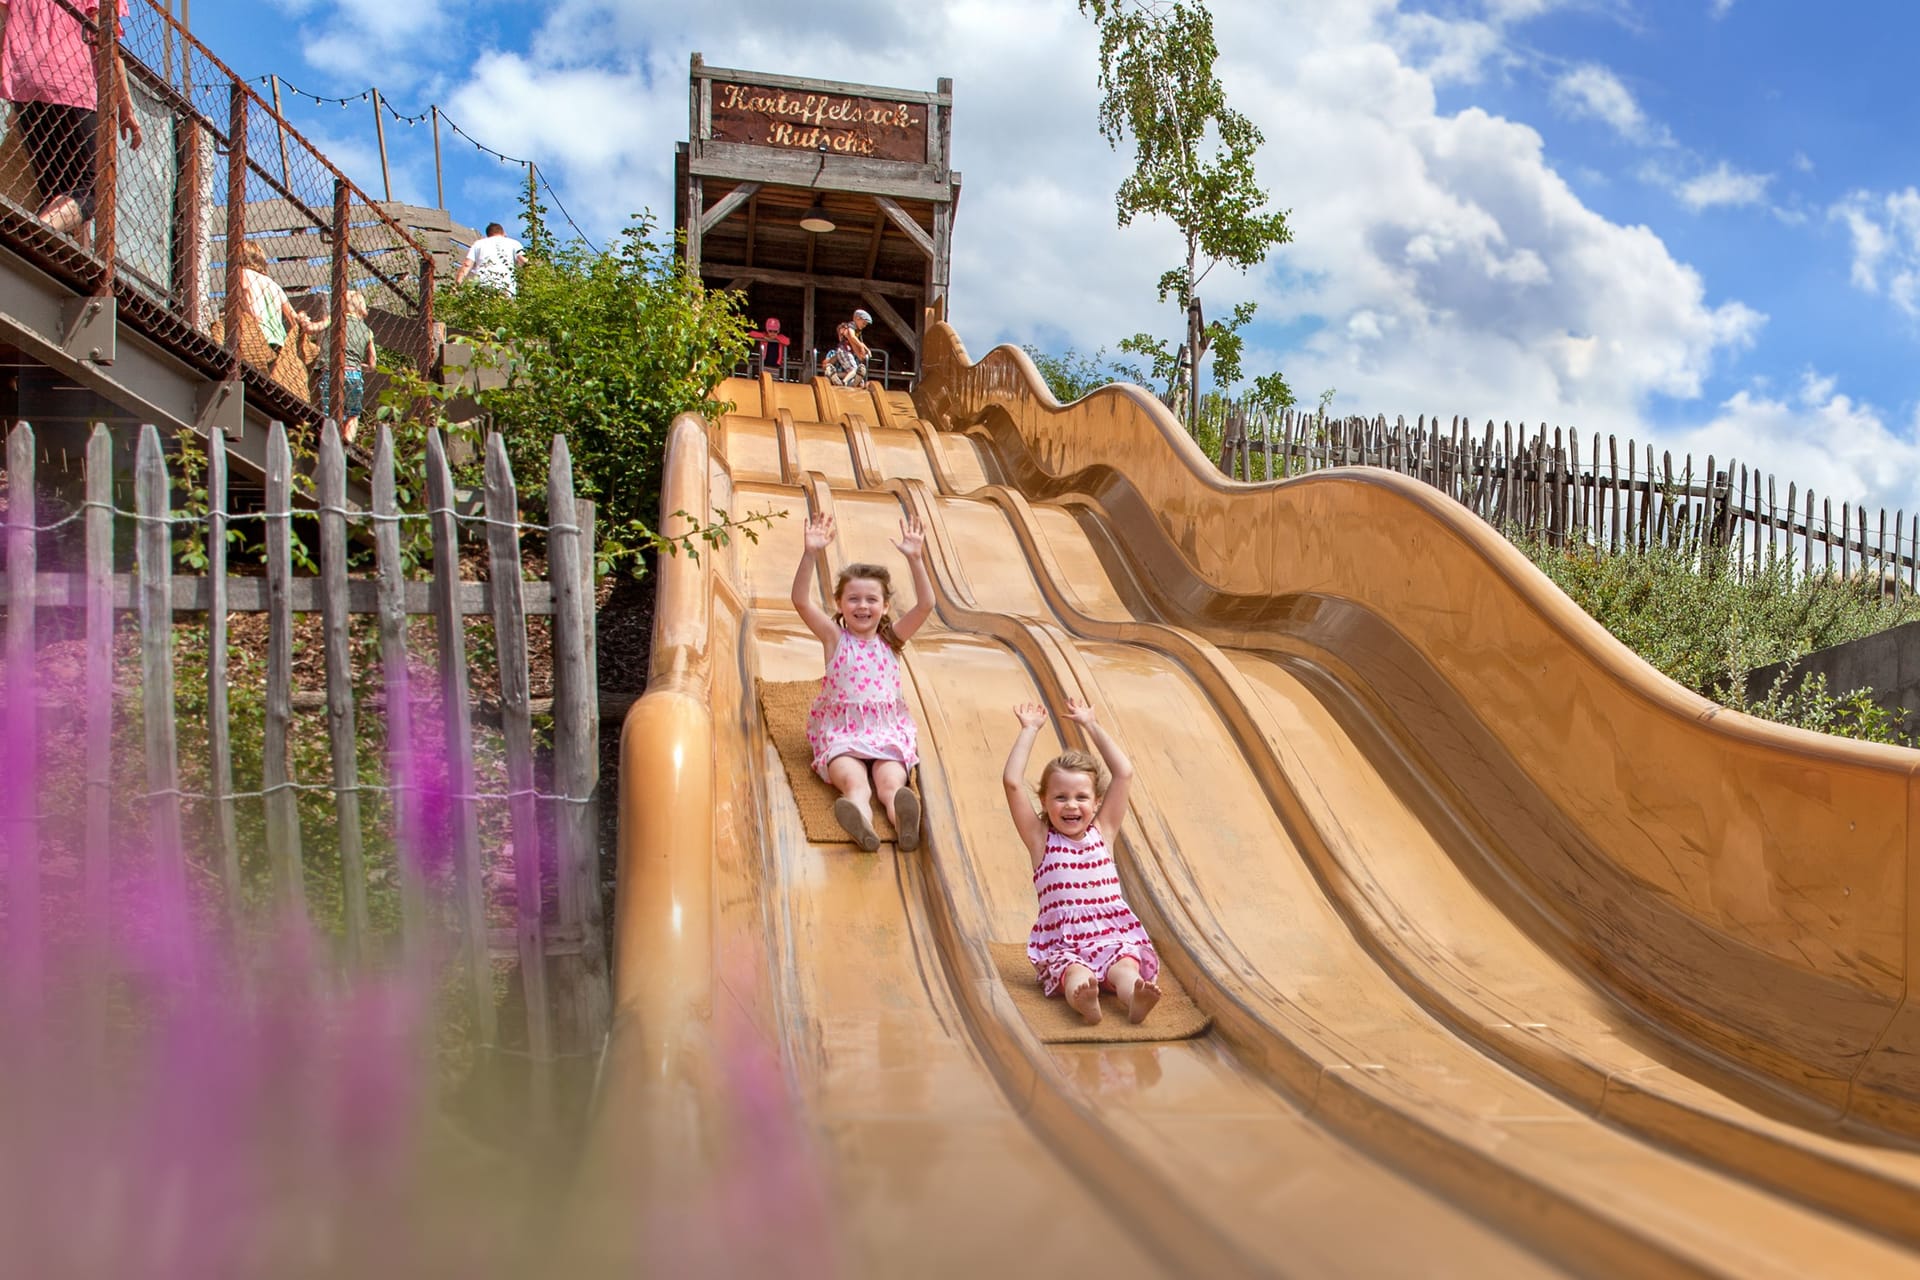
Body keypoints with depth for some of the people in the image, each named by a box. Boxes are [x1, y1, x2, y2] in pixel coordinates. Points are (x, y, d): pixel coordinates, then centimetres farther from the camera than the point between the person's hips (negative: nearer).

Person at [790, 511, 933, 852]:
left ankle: (906, 823, -62)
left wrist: (915, 560, -16)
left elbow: (925, 605, -4)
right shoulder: (834, 638, 5)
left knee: (891, 781, -29)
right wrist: (810, 554, -21)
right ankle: (861, 822, -65)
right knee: (853, 781, -33)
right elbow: (800, 600, -9)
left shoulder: (891, 639, 9)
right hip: (841, 731, -1)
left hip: (887, 730, 1)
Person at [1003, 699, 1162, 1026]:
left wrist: (1091, 725, 15)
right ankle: (1084, 1000, -65)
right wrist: (1030, 730, 5)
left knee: (1124, 967, -31)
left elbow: (1124, 773, 12)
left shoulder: (1102, 831, 15)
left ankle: (1136, 1000, -60)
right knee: (1075, 972, -34)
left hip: (1112, 935, 2)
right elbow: (1012, 782, -3)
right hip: (1060, 943, -2)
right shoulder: (1041, 839, 8)